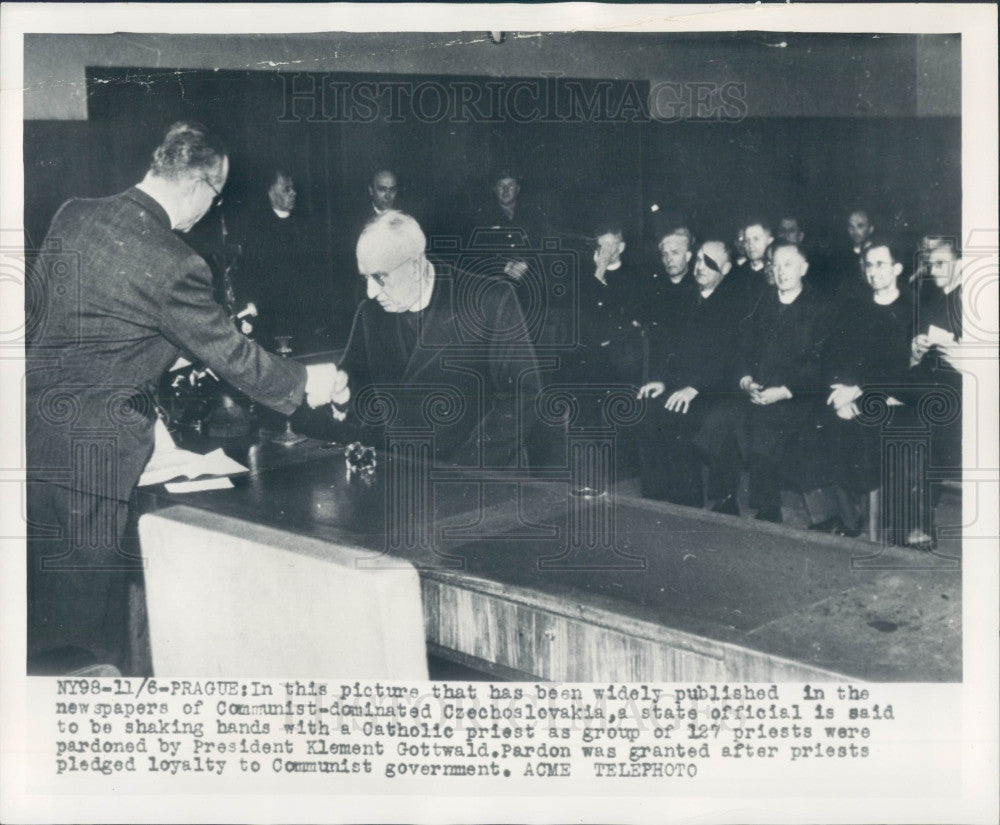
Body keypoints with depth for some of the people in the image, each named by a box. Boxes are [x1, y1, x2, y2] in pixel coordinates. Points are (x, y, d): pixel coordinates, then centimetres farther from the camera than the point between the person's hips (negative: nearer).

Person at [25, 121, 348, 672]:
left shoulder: (72, 216, 2)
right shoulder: (174, 266, -19)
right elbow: (231, 356, -10)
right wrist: (305, 383, 6)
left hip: (35, 415, 7)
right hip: (95, 446, -7)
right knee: (93, 584, 8)